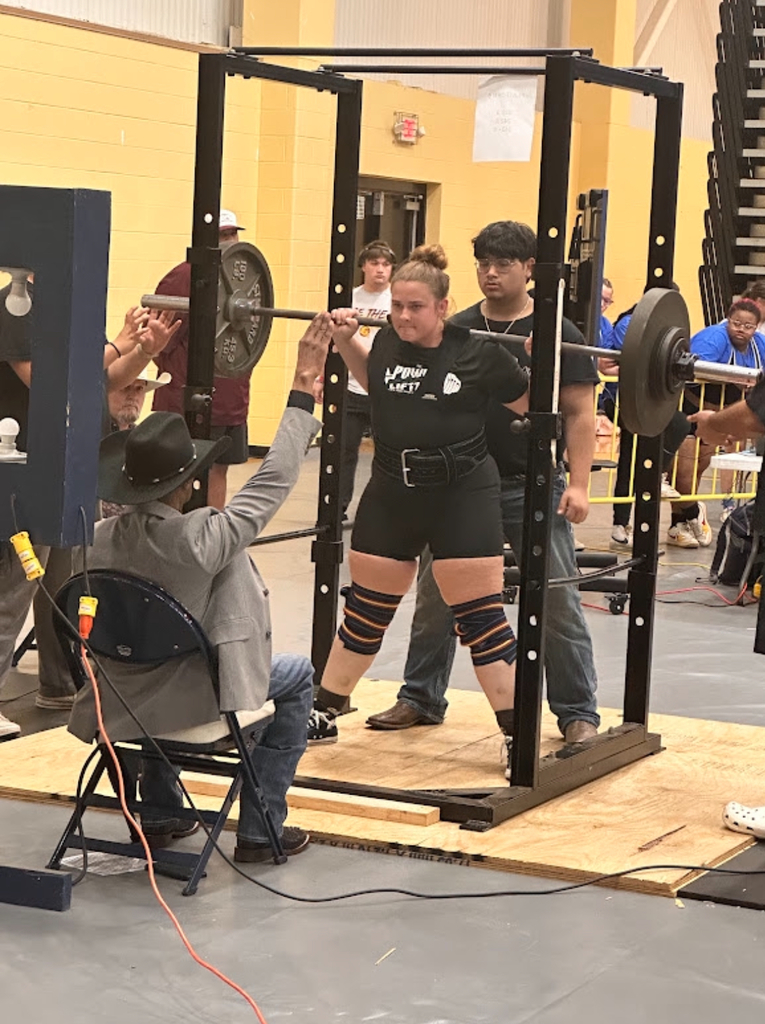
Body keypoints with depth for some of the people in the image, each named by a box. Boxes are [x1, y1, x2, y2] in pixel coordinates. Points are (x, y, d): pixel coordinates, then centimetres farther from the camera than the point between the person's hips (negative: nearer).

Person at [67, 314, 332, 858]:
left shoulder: (105, 537, -9)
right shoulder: (203, 538, -24)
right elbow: (274, 478, -17)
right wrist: (304, 388, -11)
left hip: (117, 705, 6)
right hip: (190, 705, -6)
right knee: (297, 676, 18)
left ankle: (158, 813, 40)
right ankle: (260, 830, 19)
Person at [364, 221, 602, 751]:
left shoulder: (557, 335, -3)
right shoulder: (455, 331, 7)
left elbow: (580, 413, -4)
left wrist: (579, 484, -12)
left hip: (533, 488, -3)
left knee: (559, 604, -1)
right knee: (436, 598, 9)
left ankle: (579, 713, 9)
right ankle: (421, 699, 23)